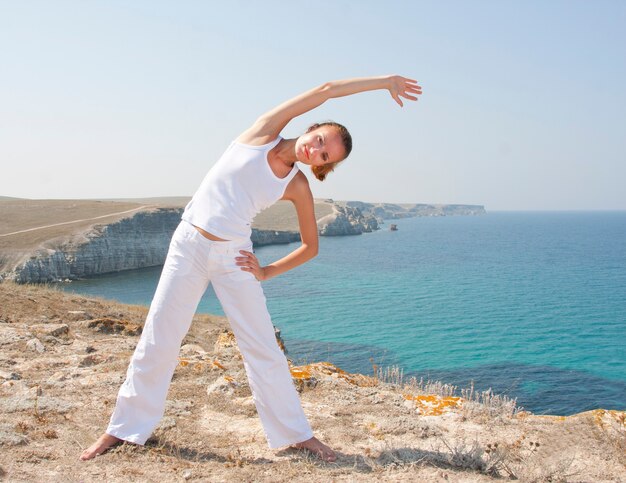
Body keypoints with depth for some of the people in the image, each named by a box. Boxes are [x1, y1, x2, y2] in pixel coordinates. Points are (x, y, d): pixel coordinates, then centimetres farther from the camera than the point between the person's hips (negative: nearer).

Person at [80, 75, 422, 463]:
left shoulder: (298, 187, -1)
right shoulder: (264, 132, -5)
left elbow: (311, 246, 7)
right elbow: (325, 90, -10)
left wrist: (267, 272, -3)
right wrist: (385, 80, -6)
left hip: (233, 257, 1)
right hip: (189, 244, 0)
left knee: (264, 349, 3)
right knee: (157, 340, 5)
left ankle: (297, 434, 18)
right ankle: (125, 427, 22)